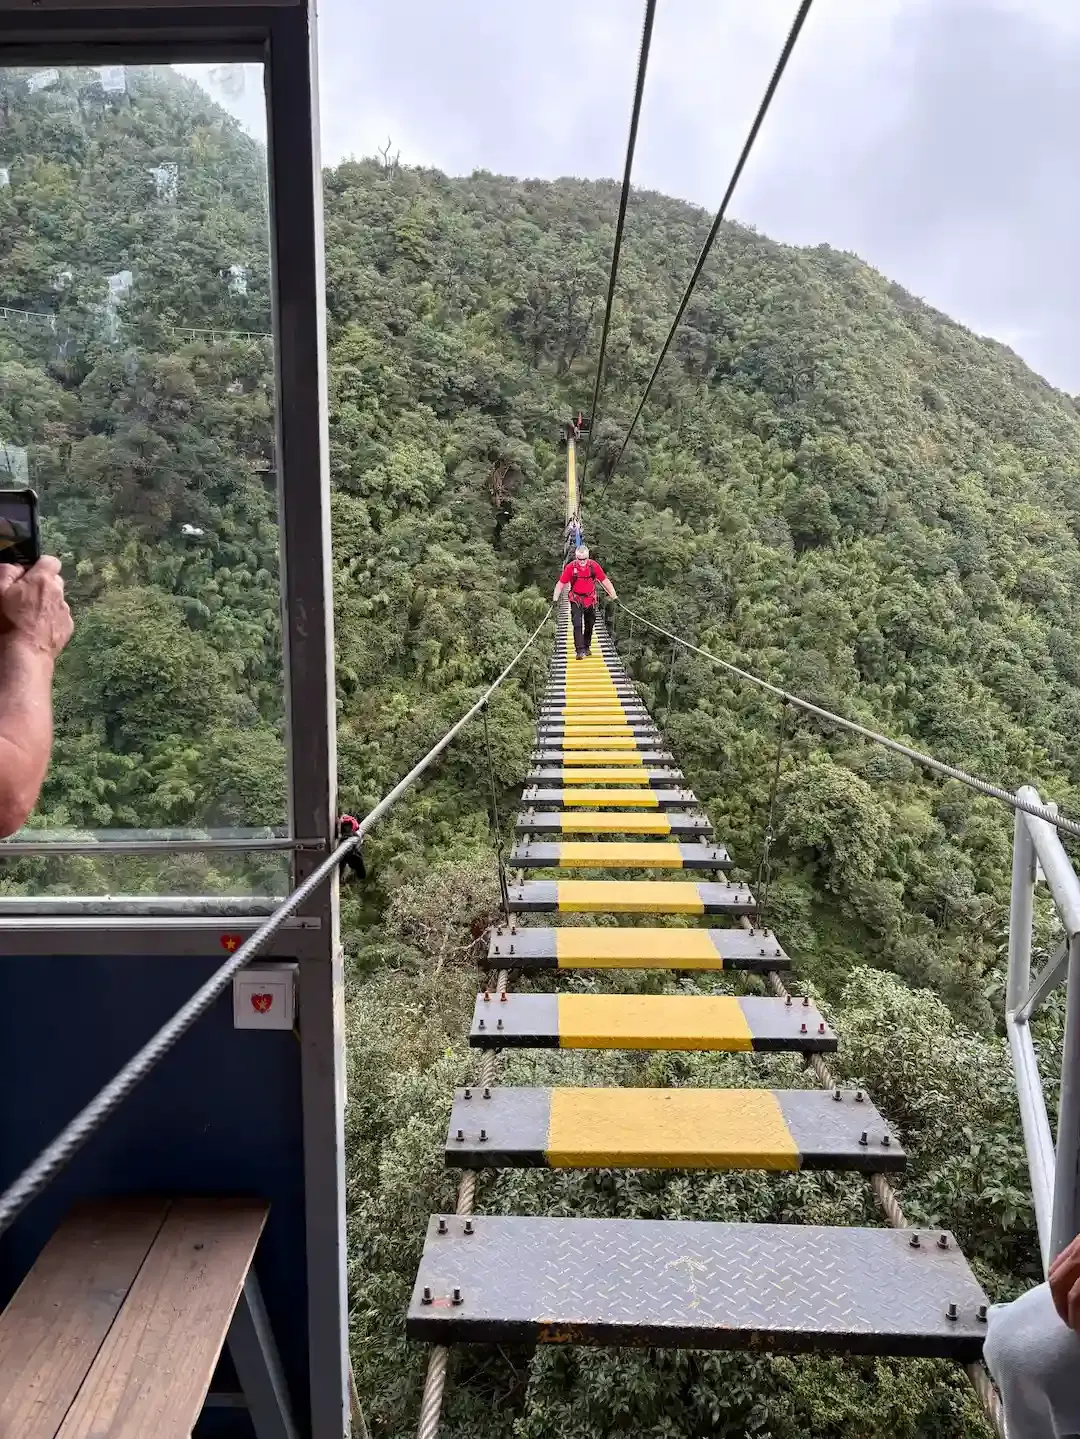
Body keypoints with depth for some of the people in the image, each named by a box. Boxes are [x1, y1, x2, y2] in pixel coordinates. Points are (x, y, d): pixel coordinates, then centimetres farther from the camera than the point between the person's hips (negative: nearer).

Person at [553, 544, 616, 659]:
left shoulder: (593, 565, -10)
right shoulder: (571, 567, -14)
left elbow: (605, 581, -4)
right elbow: (561, 583, -10)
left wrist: (614, 596, -4)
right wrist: (555, 599, -17)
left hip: (590, 600, 2)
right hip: (576, 600, -2)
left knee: (589, 625, 13)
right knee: (577, 625, -13)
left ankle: (587, 647, 30)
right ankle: (579, 650, -14)